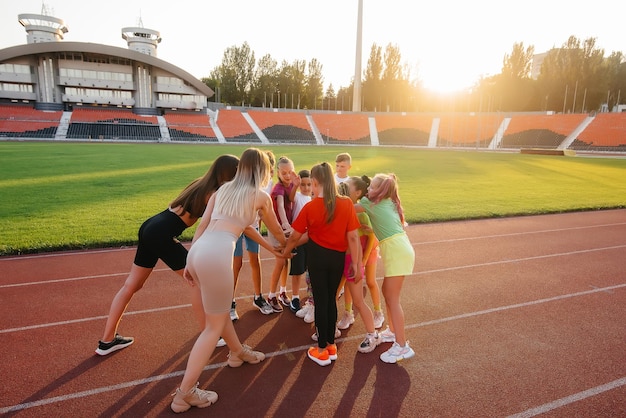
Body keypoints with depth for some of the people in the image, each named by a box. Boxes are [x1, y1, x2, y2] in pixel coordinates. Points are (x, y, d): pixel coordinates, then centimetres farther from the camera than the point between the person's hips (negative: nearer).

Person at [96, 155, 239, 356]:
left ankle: (107, 340, 27)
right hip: (162, 235, -9)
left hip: (151, 228, 9)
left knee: (131, 285, 15)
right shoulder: (214, 194, -11)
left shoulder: (201, 183, 13)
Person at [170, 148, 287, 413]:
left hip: (198, 251, 7)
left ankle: (238, 352, 50)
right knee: (214, 325, 8)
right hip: (216, 255, -7)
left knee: (220, 310, 27)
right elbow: (276, 231, 24)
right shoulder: (261, 197, 9)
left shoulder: (223, 189, 23)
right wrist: (285, 246, 44)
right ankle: (185, 394, 12)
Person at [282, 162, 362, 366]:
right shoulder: (347, 204, -10)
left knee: (320, 300, 8)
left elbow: (295, 236, -4)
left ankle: (322, 350, 19)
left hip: (317, 256, -2)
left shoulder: (310, 207, -13)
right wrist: (357, 264, 1)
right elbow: (353, 237, -8)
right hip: (338, 257, 2)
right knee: (331, 299, 17)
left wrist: (284, 252, 15)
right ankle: (331, 346, 29)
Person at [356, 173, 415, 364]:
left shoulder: (372, 204, -5)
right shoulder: (390, 203, 16)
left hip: (397, 252, -9)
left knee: (392, 299, -4)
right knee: (387, 292, 19)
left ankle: (402, 346, 0)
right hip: (399, 249, 9)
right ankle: (393, 331, 31)